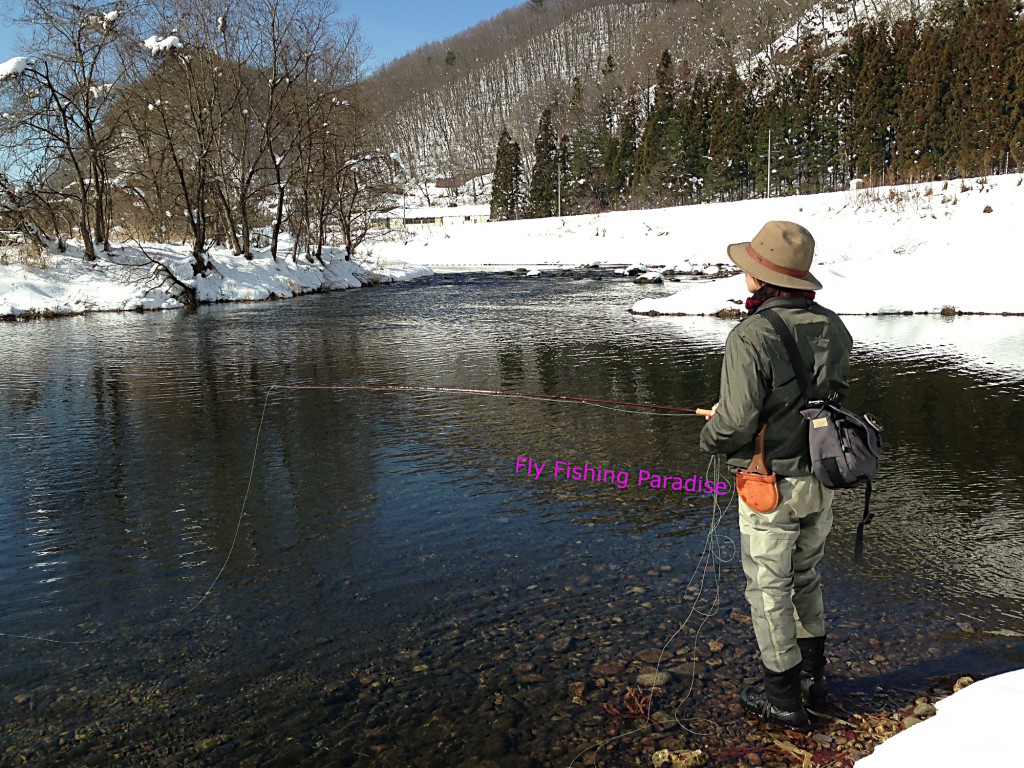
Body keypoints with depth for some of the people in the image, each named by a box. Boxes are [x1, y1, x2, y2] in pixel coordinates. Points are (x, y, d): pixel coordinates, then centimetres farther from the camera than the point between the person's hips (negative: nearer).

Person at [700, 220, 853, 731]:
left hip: (772, 485, -7)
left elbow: (735, 424, -25)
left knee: (768, 589, 10)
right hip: (822, 479, 7)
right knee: (805, 579, 24)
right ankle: (813, 677, 38)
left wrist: (711, 435, -3)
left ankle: (783, 698, 23)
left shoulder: (751, 337, -23)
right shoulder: (831, 327, 0)